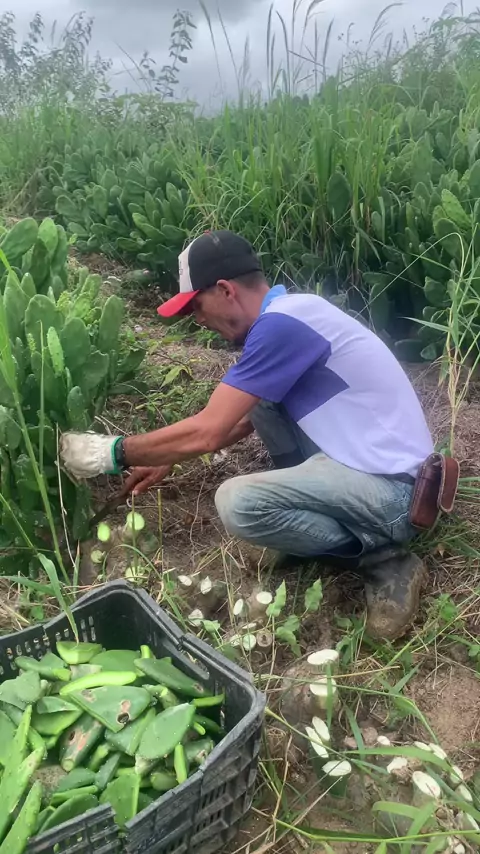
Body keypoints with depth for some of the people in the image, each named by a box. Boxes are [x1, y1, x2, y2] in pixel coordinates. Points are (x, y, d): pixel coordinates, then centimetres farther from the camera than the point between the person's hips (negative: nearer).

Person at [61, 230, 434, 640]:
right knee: (255, 398, 9)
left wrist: (113, 453, -6)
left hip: (391, 488, -9)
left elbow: (205, 433, -21)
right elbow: (242, 420, 21)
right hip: (371, 457, 9)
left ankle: (381, 554, -5)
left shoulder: (280, 324, -21)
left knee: (237, 503, -23)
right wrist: (168, 460, 21)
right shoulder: (286, 313, 11)